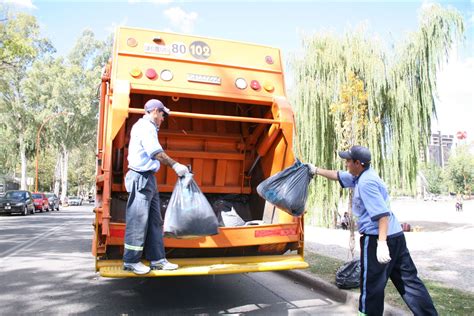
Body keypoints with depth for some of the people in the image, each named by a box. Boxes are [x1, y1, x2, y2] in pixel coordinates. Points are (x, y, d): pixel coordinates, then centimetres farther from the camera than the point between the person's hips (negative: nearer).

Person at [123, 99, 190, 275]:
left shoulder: (147, 127, 22)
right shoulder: (145, 126, -9)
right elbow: (156, 152, -20)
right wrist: (175, 165, -19)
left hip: (148, 178, 10)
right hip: (141, 178, -10)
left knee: (154, 220, 10)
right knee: (138, 220, -4)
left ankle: (157, 260, 15)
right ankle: (131, 261, 6)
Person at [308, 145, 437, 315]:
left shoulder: (366, 182, -17)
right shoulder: (363, 176, 12)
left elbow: (382, 214, -24)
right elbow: (338, 176, 26)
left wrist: (382, 243, -27)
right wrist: (316, 170, 31)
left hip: (376, 238, -10)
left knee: (371, 283, 4)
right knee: (407, 279, 14)